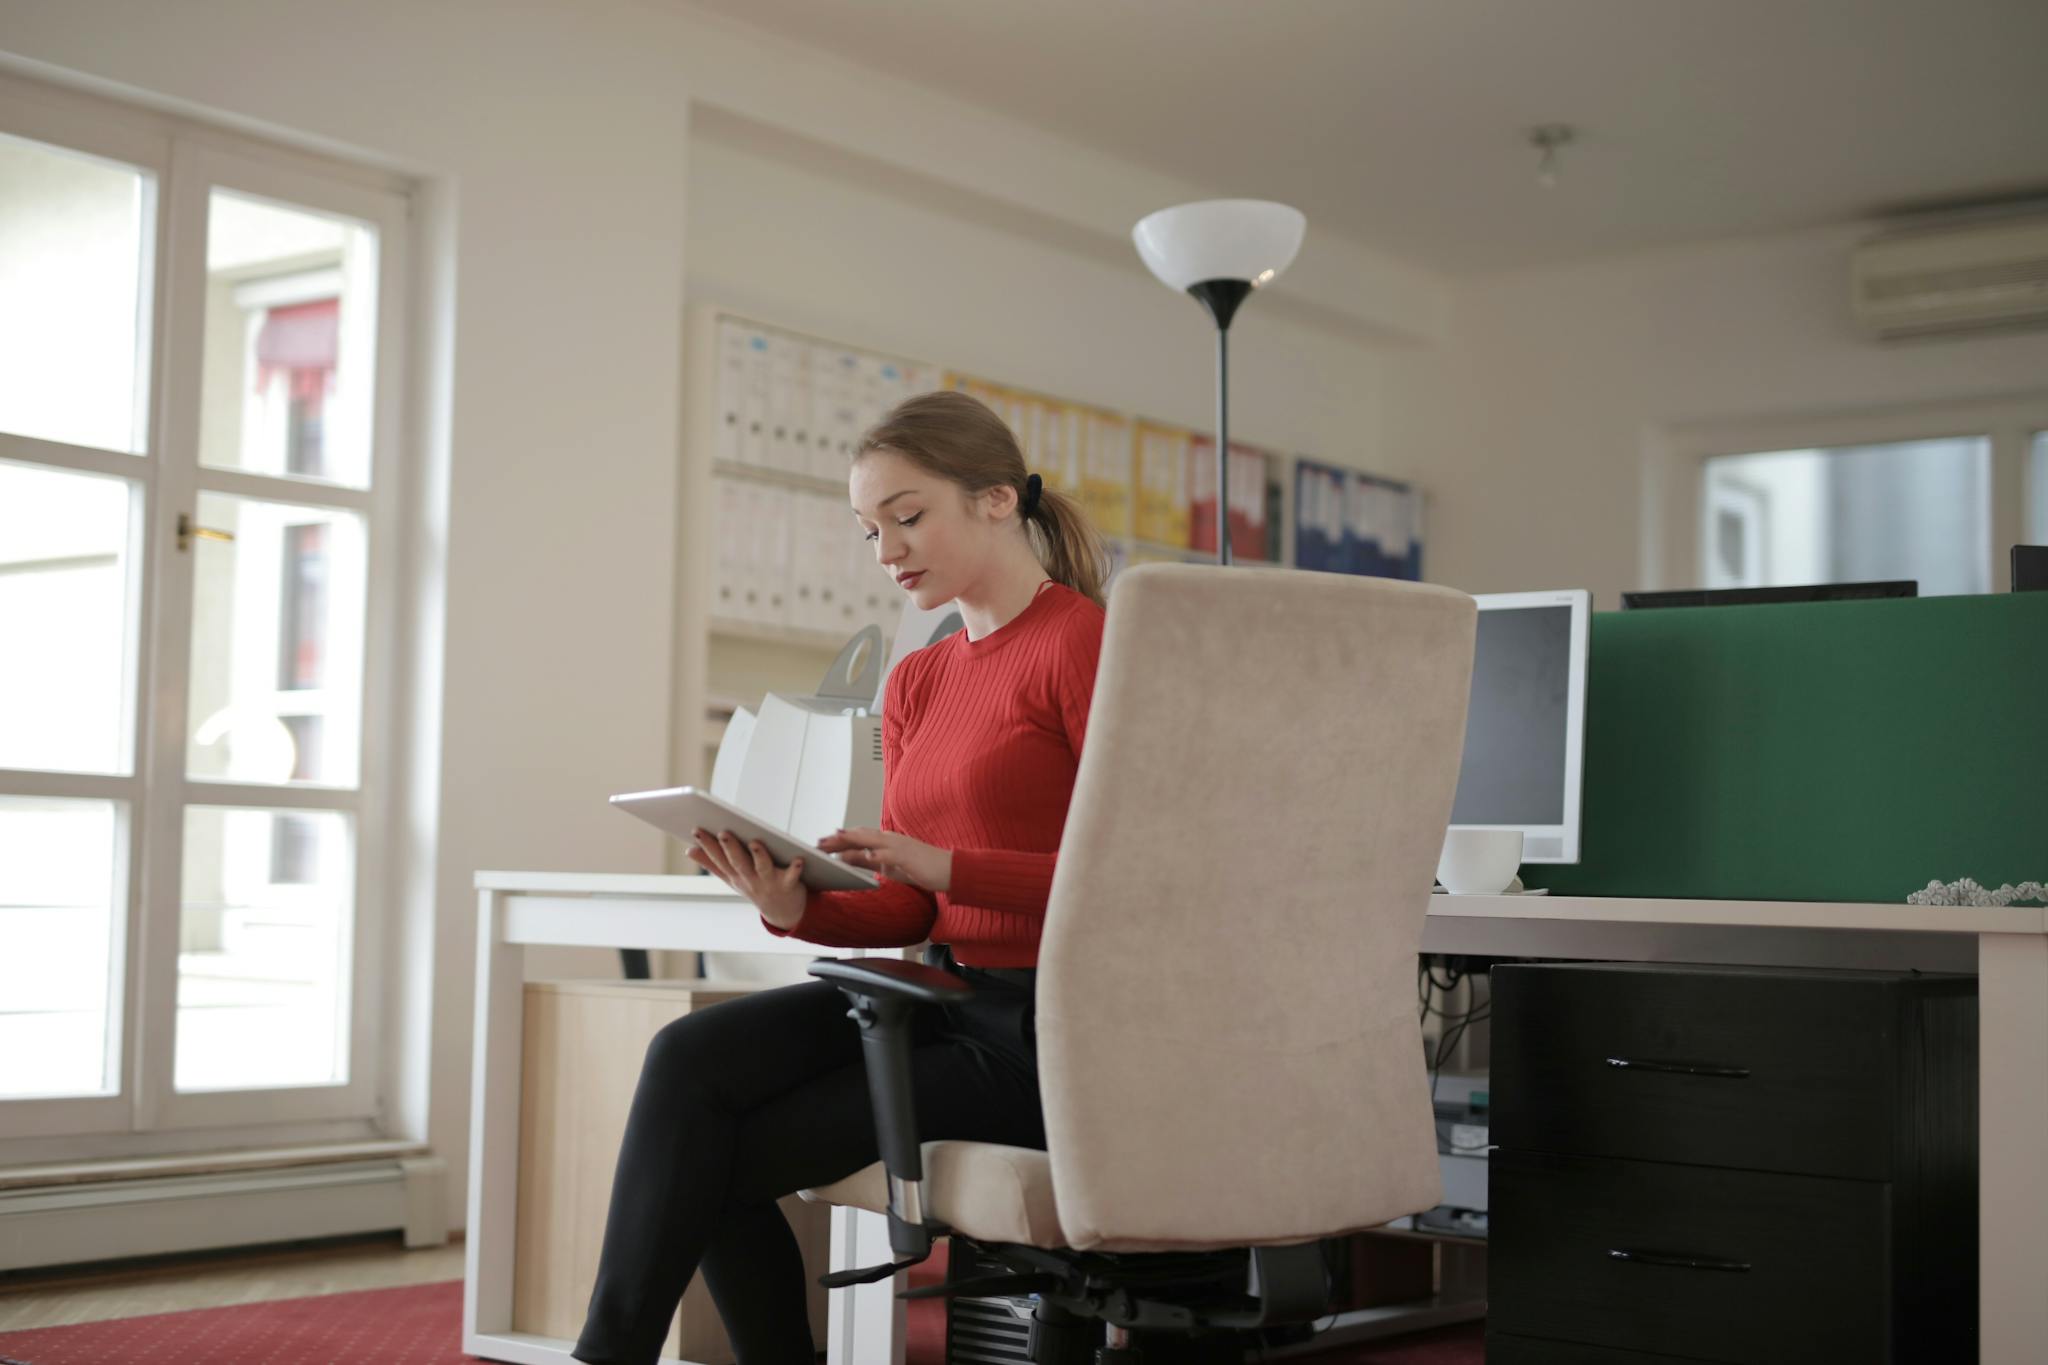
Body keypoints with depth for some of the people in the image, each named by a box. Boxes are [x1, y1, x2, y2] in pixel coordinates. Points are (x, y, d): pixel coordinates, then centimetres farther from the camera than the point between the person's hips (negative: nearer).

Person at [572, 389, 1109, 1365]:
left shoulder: (1084, 645, -10)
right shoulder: (916, 683, 14)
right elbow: (904, 911, 11)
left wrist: (943, 864, -22)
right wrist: (795, 908, -10)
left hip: (1047, 1028, -7)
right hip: (945, 993, 7)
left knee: (715, 1161, -10)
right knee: (691, 1056, -15)